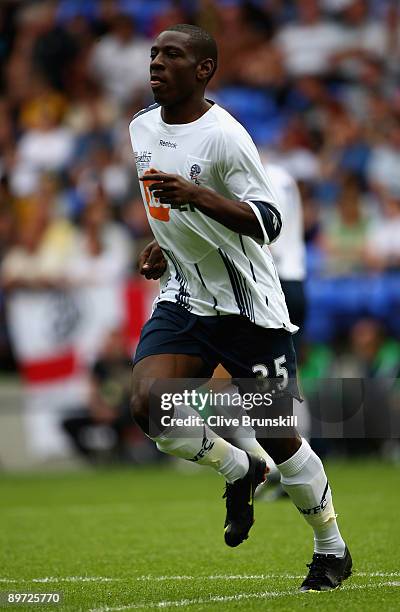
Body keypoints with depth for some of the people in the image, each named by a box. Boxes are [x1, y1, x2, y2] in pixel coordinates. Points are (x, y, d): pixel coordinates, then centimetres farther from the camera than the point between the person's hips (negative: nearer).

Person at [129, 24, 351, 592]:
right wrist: (162, 247, 11)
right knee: (149, 403, -19)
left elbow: (268, 221, -22)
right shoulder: (141, 129, 6)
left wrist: (196, 197, -34)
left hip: (249, 305, -6)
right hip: (183, 300, 6)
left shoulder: (224, 136, -17)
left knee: (278, 435, 2)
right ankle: (240, 471, 8)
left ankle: (332, 550, 23)